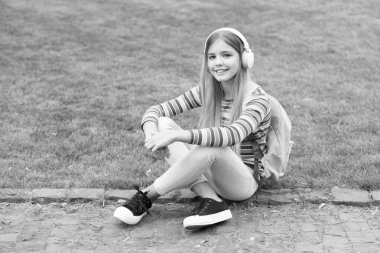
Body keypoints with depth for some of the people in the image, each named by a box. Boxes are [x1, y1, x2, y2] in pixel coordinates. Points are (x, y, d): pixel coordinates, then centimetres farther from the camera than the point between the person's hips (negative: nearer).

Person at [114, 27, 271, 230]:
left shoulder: (257, 99, -14)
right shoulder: (207, 91, 2)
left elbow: (233, 135, -35)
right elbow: (157, 110, -3)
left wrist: (177, 135, -43)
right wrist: (151, 134, -27)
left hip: (242, 182, -6)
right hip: (208, 173, 6)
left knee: (212, 147, -37)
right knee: (164, 123, -13)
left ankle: (145, 198, -22)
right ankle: (211, 200, -25)